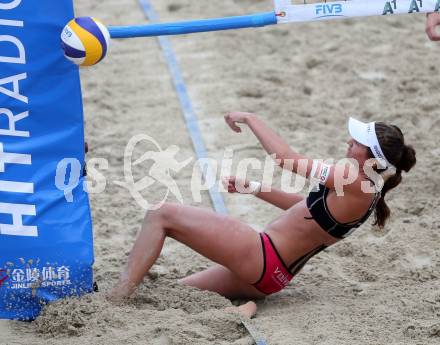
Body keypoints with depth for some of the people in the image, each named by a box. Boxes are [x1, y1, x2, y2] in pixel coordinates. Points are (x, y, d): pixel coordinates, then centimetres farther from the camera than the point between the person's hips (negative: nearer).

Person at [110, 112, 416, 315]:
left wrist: (250, 119, -8)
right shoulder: (363, 190, 11)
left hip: (263, 258, -10)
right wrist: (253, 188, 19)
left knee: (163, 216, -11)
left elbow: (285, 157, -20)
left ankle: (119, 296, -15)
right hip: (272, 275, 10)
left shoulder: (355, 184, -19)